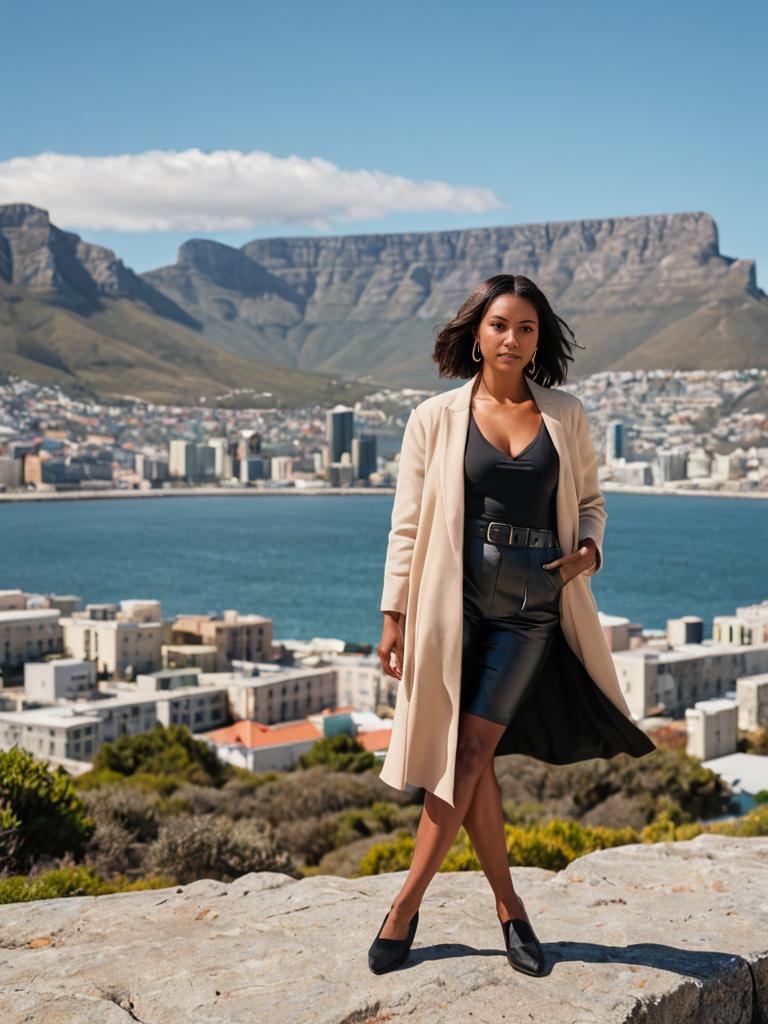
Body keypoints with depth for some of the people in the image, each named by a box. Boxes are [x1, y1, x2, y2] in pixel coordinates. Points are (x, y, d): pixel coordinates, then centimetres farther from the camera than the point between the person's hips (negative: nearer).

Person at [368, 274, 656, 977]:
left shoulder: (566, 416, 7)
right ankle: (509, 908, 16)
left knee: (470, 753, -5)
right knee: (467, 759, 1)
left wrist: (589, 551, -4)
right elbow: (408, 523, 2)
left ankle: (406, 907, 5)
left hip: (532, 603, 1)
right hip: (455, 596, 0)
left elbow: (590, 502, 17)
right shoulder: (436, 419, 2)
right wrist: (394, 614, -2)